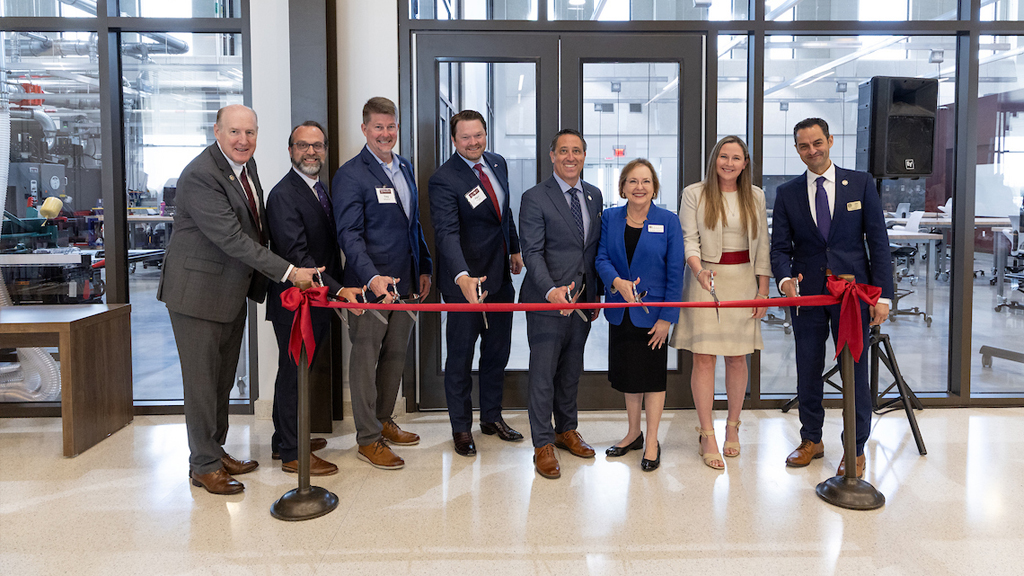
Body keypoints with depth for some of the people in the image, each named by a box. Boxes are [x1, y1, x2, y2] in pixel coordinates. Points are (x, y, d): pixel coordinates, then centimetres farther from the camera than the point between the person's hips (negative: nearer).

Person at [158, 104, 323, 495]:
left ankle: (217, 452, 31)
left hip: (232, 290, 9)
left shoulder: (245, 163, 6)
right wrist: (287, 271, -26)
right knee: (202, 379, 2)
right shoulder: (200, 176, -22)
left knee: (223, 377, 17)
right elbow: (231, 237, -26)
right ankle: (204, 465, 16)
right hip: (198, 291, -8)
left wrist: (260, 279, 13)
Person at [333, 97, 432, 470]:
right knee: (366, 359, 2)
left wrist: (424, 267, 16)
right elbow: (349, 235, -16)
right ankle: (368, 438, 12)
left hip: (405, 283, 7)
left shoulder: (405, 168, 14)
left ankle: (383, 421, 31)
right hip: (369, 284, -7)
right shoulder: (350, 175, -9)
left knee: (396, 355, 15)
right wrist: (372, 278, -27)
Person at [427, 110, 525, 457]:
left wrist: (515, 248, 23)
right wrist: (462, 277, -43)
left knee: (498, 351, 17)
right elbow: (447, 233, -30)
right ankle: (461, 428, 22)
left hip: (500, 275, 7)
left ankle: (492, 417, 34)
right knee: (461, 355, 7)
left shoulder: (497, 164, 5)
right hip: (465, 280, -7)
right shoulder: (443, 180, -18)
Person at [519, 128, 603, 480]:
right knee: (543, 373, 0)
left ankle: (566, 430, 32)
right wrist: (551, 290, -28)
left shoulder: (594, 196, 11)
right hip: (547, 299, -5)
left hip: (582, 300, 6)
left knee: (571, 370, 16)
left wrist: (596, 293, 12)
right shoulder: (534, 199, -8)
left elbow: (597, 248, 14)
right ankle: (543, 445, 11)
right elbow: (532, 252, -14)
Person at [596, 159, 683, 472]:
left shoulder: (668, 221, -5)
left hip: (653, 312, -3)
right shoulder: (610, 218, 3)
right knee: (628, 374, 14)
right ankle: (633, 433, 32)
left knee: (652, 375, 5)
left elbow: (675, 273, -7)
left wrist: (667, 318, -11)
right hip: (620, 312, 3)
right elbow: (602, 258, -1)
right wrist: (617, 282, -23)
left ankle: (652, 443, 18)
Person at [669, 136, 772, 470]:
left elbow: (761, 245, 9)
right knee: (704, 358, -3)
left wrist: (763, 290, 5)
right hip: (706, 280, -2)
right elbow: (689, 239, -5)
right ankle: (707, 436, 5)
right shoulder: (694, 194, 1)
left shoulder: (755, 196, 9)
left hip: (743, 282, 3)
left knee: (738, 358, 8)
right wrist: (699, 270, -23)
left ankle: (732, 427, 24)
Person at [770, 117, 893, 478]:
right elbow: (780, 247, 4)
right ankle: (811, 440, 28)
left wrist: (883, 294, -8)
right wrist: (785, 279, -18)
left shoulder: (861, 183, 2)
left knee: (855, 371, 3)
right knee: (808, 370, 11)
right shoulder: (787, 193, 6)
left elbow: (878, 241, -1)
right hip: (807, 294, 2)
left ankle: (856, 450, 18)